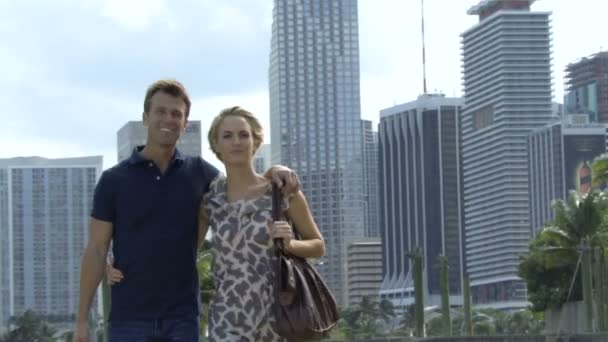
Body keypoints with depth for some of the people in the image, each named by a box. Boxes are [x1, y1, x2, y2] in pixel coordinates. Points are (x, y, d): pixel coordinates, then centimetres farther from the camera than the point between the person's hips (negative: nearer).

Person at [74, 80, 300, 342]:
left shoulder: (199, 173, 6)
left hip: (182, 317, 2)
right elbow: (96, 250, 1)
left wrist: (273, 171, -2)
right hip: (129, 317, -2)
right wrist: (82, 319, -4)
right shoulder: (114, 180, 0)